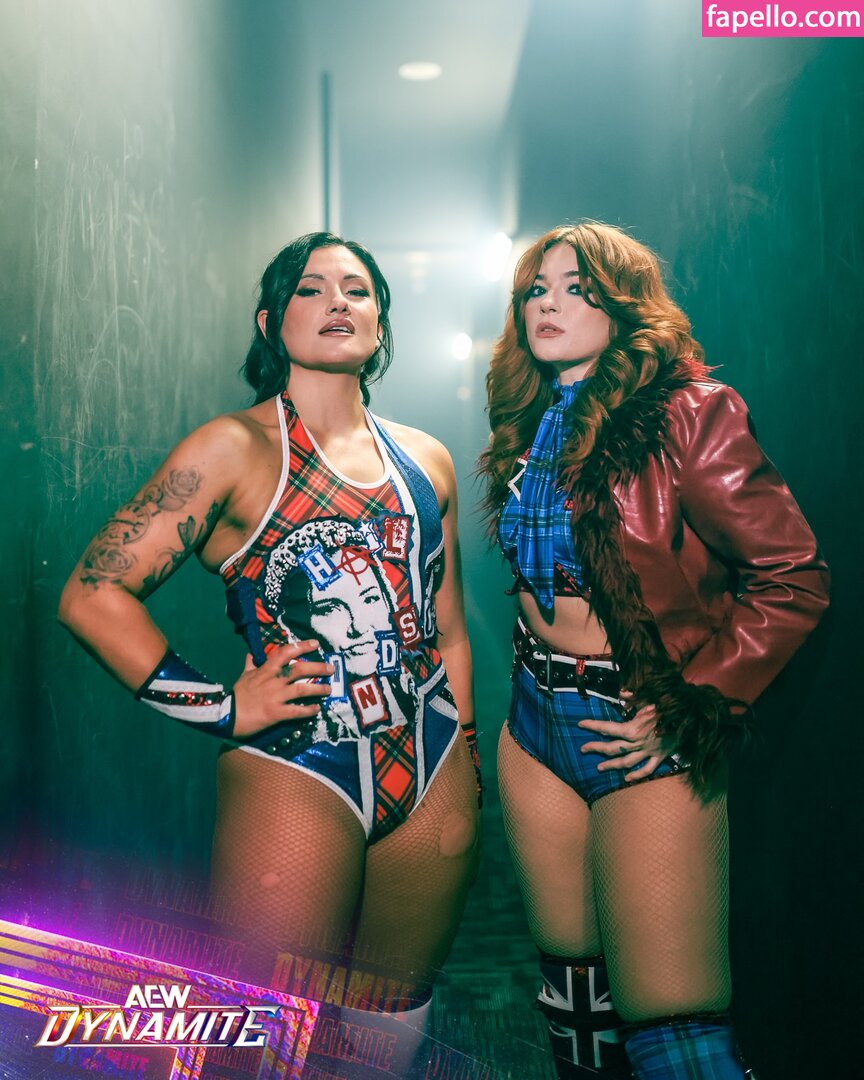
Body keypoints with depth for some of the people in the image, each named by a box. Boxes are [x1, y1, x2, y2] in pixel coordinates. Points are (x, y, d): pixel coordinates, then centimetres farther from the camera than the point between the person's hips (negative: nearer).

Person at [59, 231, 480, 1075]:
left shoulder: (426, 461, 9)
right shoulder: (237, 448, -6)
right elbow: (93, 595, -12)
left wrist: (464, 768, 15)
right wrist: (220, 707, -13)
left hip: (432, 773, 5)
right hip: (295, 772, -4)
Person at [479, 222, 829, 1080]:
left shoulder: (687, 414, -12)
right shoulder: (526, 429, 9)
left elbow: (793, 580, -14)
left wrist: (691, 708, -14)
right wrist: (539, 672, 12)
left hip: (642, 728, -6)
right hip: (535, 721, 6)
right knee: (573, 988, 17)